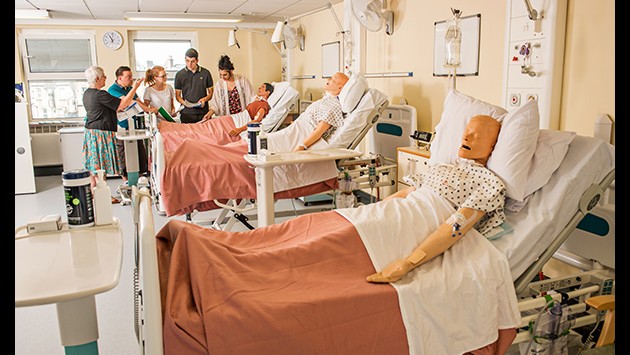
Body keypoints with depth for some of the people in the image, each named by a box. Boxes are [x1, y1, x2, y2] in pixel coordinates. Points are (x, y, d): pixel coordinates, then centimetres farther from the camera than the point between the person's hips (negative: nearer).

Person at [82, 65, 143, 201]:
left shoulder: (87, 94, 12)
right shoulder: (100, 94, -18)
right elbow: (123, 104, -16)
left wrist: (119, 100, 19)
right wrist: (134, 87, -7)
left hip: (90, 132, 9)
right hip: (101, 134, -9)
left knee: (94, 167, 13)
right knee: (101, 167, -3)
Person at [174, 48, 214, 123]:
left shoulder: (205, 73, 6)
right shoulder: (179, 75, 6)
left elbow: (210, 93, 12)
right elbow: (177, 96, 10)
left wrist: (204, 99, -9)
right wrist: (184, 102, -11)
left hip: (203, 113, 0)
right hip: (187, 114, 0)